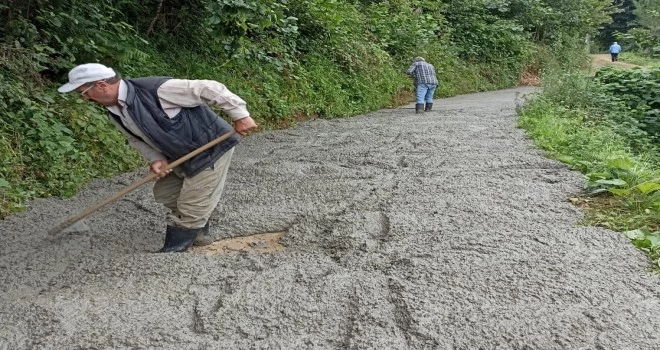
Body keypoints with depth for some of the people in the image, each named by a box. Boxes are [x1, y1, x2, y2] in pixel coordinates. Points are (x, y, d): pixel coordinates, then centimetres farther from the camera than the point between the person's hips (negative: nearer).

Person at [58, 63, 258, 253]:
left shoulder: (157, 89, -30)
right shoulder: (116, 114, -3)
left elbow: (208, 89, -28)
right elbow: (137, 139, 10)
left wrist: (239, 114, -26)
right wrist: (156, 159, -10)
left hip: (212, 147, -9)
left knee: (191, 208, -3)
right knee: (165, 194, 18)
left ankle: (174, 250, 17)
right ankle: (198, 232, 36)